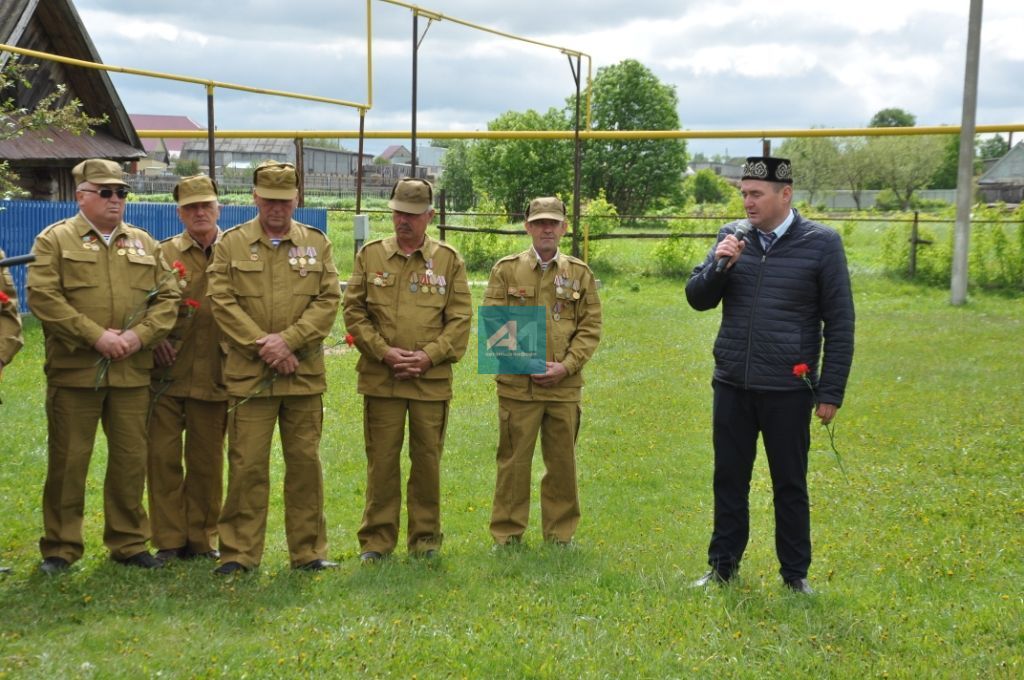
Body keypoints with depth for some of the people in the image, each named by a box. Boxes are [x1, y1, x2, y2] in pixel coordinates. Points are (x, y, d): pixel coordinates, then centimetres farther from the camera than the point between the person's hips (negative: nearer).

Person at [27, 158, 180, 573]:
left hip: (132, 373, 3)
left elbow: (167, 298, 9)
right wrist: (96, 336, -16)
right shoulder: (54, 240, 2)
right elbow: (43, 297, -9)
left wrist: (139, 336, -9)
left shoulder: (144, 244, 14)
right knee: (67, 461, 2)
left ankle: (129, 544, 20)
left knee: (130, 460, 8)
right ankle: (59, 549, 13)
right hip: (73, 371, -3)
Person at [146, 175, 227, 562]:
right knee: (163, 456, 0)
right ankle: (169, 541, 11)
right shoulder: (163, 254, 8)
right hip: (168, 373, 1)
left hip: (214, 377, 0)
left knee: (207, 460, 7)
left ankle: (201, 539, 19)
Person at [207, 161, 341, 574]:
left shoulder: (317, 244, 9)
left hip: (304, 375, 2)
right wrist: (262, 346, -12)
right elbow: (222, 302, -3)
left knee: (305, 462, 6)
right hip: (248, 374, -1)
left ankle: (308, 550, 17)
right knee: (246, 465, -1)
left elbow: (328, 300, 0)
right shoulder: (231, 244, 5)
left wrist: (288, 341, -12)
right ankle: (239, 552, 10)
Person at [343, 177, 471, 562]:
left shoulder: (449, 260, 5)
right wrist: (384, 351, -9)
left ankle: (425, 538, 19)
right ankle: (377, 540, 14)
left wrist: (428, 356, -10)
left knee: (427, 461, 7)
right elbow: (354, 311, 3)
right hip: (380, 378, 0)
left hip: (432, 380, 0)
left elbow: (460, 319, 2)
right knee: (381, 461, 4)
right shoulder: (370, 256, 6)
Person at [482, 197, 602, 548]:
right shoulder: (506, 269, 4)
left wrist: (566, 366, -8)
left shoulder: (580, 273, 8)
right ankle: (507, 535, 14)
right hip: (517, 385, -2)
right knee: (513, 461, 3)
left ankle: (560, 534, 21)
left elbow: (590, 327, 5)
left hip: (565, 386, 2)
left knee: (563, 463, 8)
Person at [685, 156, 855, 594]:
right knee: (729, 480, 12)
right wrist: (719, 265, -13)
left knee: (790, 485, 9)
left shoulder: (821, 243, -5)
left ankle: (795, 574, 22)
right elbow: (697, 299, 7)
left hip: (788, 391, -3)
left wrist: (831, 392, -6)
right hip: (731, 386, 3)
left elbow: (839, 323, -3)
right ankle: (722, 567, 25)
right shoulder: (732, 237, 5)